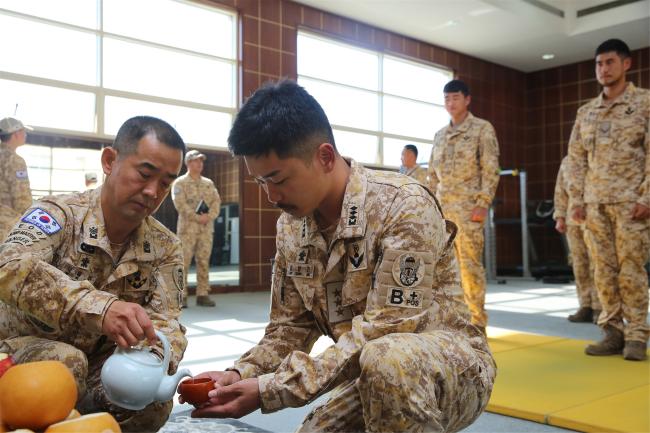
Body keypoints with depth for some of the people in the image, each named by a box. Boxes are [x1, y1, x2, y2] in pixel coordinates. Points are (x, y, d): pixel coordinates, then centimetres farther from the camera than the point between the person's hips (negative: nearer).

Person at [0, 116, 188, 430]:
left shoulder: (165, 249, -3)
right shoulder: (58, 214, -16)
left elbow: (166, 321, -13)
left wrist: (155, 358, -37)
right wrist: (98, 307, -53)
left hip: (98, 372, 3)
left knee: (154, 403, -24)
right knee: (66, 362, -34)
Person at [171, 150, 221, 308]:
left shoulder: (208, 183, 17)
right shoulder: (180, 183, 3)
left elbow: (216, 201, 7)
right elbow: (180, 204, -10)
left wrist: (209, 216, -11)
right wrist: (197, 217, -17)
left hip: (206, 228, 5)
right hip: (187, 227, -4)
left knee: (204, 262, 4)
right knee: (184, 261, -6)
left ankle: (203, 294, 9)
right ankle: (181, 296, -2)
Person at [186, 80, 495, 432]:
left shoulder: (404, 206, -23)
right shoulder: (290, 225, 0)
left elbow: (382, 332, -27)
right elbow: (291, 326, 6)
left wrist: (273, 389, -29)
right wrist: (242, 374, -13)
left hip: (453, 363, -6)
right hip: (378, 374, 7)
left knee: (387, 358, -36)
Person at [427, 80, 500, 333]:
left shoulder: (482, 129, 1)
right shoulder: (440, 135, 19)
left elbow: (491, 170, -7)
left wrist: (483, 204, -16)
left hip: (468, 206, -6)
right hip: (441, 207, 6)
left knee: (470, 264, -7)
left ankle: (477, 321, 1)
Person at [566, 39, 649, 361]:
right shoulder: (585, 112, 15)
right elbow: (576, 158, 13)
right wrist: (576, 200, 5)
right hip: (595, 202, 4)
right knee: (603, 269, 5)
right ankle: (613, 332, 13)